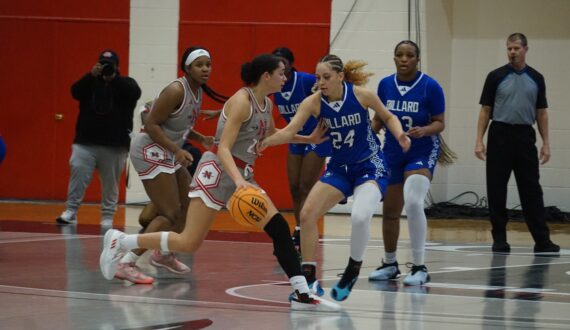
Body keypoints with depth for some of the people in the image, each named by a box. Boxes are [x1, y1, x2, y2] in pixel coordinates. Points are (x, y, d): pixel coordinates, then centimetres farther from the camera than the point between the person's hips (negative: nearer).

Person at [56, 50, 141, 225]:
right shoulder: (91, 82, 12)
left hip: (115, 145, -1)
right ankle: (70, 211, -8)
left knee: (110, 182, 3)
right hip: (86, 141, 1)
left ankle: (107, 216, 11)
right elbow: (75, 92, -6)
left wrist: (114, 78, -18)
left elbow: (135, 93, -13)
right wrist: (91, 75, -19)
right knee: (78, 172, -14)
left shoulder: (125, 83, 9)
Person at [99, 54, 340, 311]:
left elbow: (271, 134, 34)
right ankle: (119, 241, 4)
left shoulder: (266, 104, 11)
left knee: (279, 228, -5)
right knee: (189, 243, -9)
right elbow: (223, 149, -23)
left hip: (242, 175, 9)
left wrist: (308, 139, 29)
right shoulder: (241, 101, -16)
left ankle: (302, 295, -4)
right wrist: (239, 181, -36)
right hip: (218, 170, -9)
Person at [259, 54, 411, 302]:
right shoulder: (314, 102, -12)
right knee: (307, 214, -7)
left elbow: (388, 117, 2)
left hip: (370, 166, -4)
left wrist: (399, 135, -18)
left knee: (360, 216, -29)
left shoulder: (361, 95, -16)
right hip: (339, 168, 4)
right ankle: (310, 281, 7)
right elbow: (289, 131, -24)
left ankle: (353, 271, -3)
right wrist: (268, 140, -43)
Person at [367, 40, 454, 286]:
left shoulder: (430, 86, -11)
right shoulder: (385, 85, -1)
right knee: (390, 211, 12)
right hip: (392, 153, 5)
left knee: (413, 202, -25)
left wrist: (424, 130, -27)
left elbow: (440, 123, -8)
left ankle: (419, 268, -18)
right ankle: (389, 264, 33)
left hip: (422, 152, -5)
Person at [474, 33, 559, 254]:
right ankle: (499, 239, 8)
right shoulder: (496, 77, 1)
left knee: (531, 190, 0)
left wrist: (546, 142, 3)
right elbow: (485, 110, 2)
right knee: (496, 190, 0)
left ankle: (542, 240, 0)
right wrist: (479, 140, -6)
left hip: (525, 137, 1)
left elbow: (541, 113, 10)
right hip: (500, 136, -1)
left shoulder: (536, 79, 7)